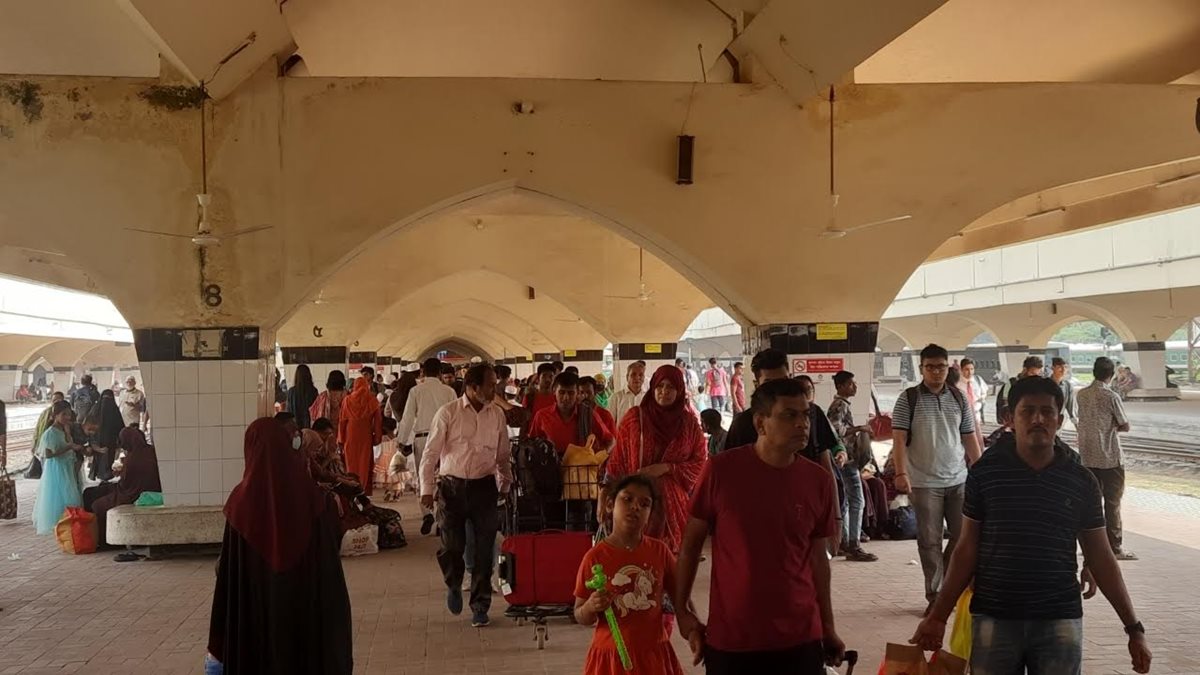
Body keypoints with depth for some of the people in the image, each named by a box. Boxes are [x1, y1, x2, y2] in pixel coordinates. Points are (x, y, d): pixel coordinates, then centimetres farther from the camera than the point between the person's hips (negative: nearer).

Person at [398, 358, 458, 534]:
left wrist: (402, 441, 7)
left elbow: (408, 417, 1)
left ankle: (427, 513, -11)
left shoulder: (416, 391, 1)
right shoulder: (449, 391, 3)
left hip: (422, 437, -1)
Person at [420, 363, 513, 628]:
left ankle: (480, 606, 17)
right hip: (451, 486, -2)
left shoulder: (497, 415, 5)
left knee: (484, 549, 3)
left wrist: (505, 487, 8)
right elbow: (431, 452, -2)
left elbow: (504, 455, 13)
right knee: (451, 546, 0)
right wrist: (427, 489, -6)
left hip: (484, 486, 2)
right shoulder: (448, 413, -5)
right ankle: (454, 586, 33)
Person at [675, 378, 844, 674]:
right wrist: (682, 612, -2)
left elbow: (817, 557, 7)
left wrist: (828, 626, 10)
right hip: (729, 638, -2)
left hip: (801, 637, 2)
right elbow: (691, 543, -1)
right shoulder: (720, 470, -10)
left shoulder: (818, 481, -2)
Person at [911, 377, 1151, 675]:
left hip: (1060, 620, 1)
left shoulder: (1081, 481, 0)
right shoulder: (985, 472, -3)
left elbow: (1101, 558, 6)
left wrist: (1134, 627, 4)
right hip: (993, 619, 0)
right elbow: (967, 550, 1)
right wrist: (938, 616, -1)